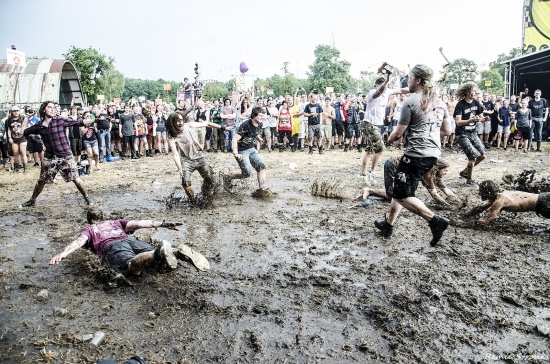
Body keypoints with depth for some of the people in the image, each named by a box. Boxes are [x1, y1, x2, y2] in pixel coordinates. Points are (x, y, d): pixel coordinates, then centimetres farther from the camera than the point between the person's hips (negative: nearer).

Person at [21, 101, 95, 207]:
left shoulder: (60, 120, -6)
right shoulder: (39, 126, 4)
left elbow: (79, 122, -12)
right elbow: (24, 132, 22)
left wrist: (95, 120, -18)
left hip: (65, 156, -3)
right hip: (49, 158, 3)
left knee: (75, 179, -6)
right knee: (41, 181, 13)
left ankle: (87, 198, 10)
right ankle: (32, 200, 32)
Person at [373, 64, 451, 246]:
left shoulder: (411, 101, -11)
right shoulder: (440, 102, 11)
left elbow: (399, 132, -9)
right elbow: (447, 130, 15)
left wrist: (390, 139, 12)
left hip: (415, 155, -9)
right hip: (433, 154, 9)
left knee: (402, 195, -3)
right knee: (400, 188, 19)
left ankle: (435, 220, -12)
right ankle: (389, 224, 27)